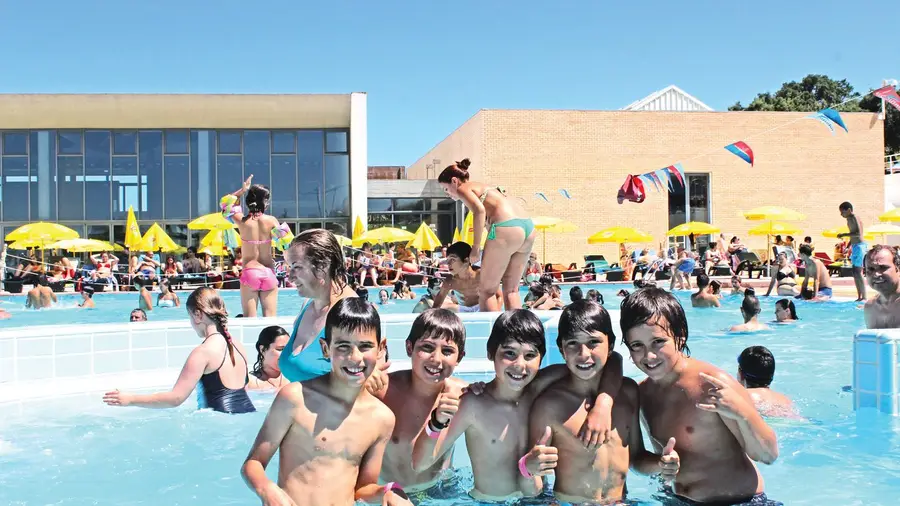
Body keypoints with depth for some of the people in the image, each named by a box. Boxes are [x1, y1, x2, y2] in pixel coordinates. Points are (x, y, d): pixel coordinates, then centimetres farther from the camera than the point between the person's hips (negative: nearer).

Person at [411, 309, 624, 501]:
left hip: (535, 498, 2)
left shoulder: (539, 386, -8)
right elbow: (420, 464, -17)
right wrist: (436, 424, -35)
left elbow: (612, 360, -5)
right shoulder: (473, 404, -18)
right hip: (486, 501, -2)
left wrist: (602, 405, -21)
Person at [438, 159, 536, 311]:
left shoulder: (463, 189, 6)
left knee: (487, 290, 3)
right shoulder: (484, 187, 31)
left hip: (507, 228, -8)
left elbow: (479, 210, -14)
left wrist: (476, 247, -11)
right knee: (511, 290, 15)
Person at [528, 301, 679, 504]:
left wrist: (659, 464, -4)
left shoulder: (628, 391, 3)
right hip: (567, 502, -5)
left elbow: (636, 456, 14)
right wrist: (530, 468, -28)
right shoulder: (549, 404, -13)